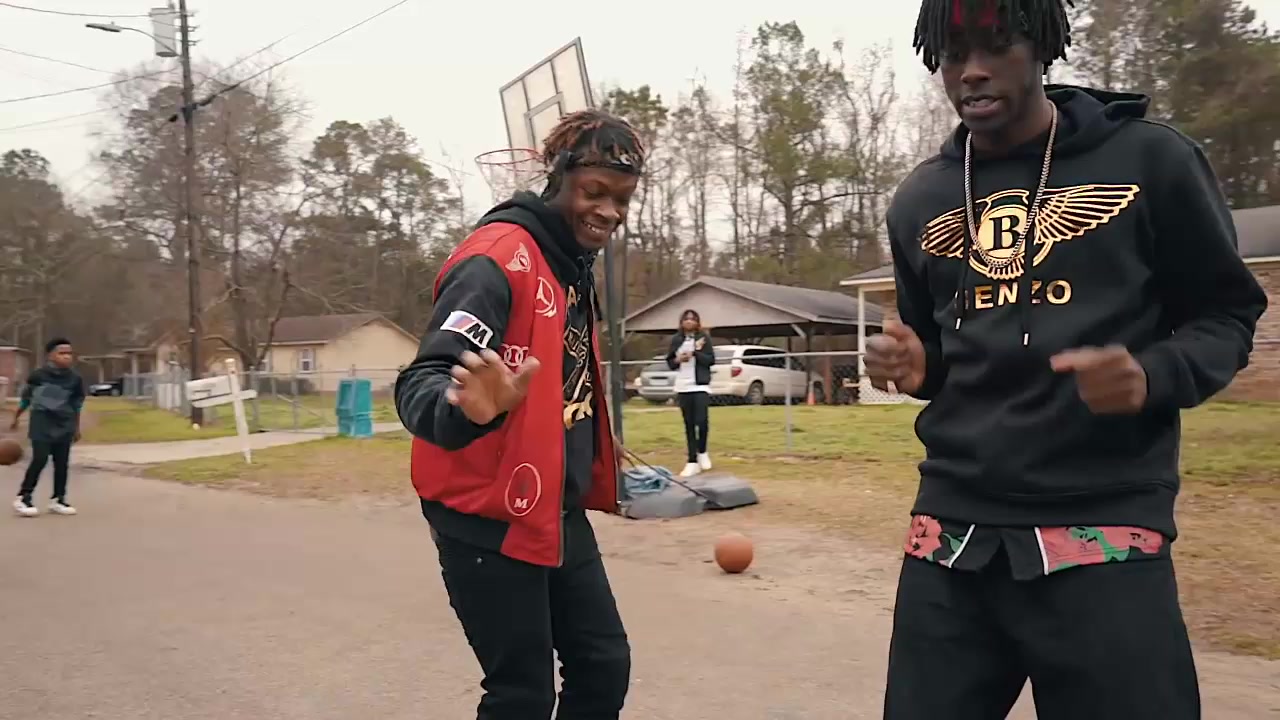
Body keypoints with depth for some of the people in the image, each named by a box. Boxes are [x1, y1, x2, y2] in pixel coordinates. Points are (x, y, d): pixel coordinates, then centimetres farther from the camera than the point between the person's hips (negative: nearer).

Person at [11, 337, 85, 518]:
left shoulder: (75, 379, -1)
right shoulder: (38, 375, -8)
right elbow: (25, 398, 5)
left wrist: (76, 428, 13)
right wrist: (15, 419, 13)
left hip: (63, 425, 3)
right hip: (41, 423, -3)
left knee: (62, 462, 4)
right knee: (40, 459, -11)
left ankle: (58, 499, 14)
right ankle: (23, 497, 2)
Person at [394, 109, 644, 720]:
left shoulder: (574, 267, 11)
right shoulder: (498, 260, -18)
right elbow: (420, 383, -28)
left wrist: (596, 457, 21)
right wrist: (467, 408, -48)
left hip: (558, 513, 9)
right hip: (490, 520, -9)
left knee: (605, 667, 12)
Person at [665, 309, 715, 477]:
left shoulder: (704, 337, 0)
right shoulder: (676, 339, 7)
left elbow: (711, 360, -4)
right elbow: (670, 362, 11)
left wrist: (696, 352, -17)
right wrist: (678, 360, -9)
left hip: (700, 385, -3)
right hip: (683, 386, 3)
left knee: (702, 420, -12)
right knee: (689, 424, 5)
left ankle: (702, 452, 14)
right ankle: (692, 462, 9)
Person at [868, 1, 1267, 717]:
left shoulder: (1151, 159, 0)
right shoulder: (918, 201, 11)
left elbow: (1227, 314, 5)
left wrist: (1153, 375, -16)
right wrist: (912, 366, -1)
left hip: (1104, 532, -3)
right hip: (951, 534, 4)